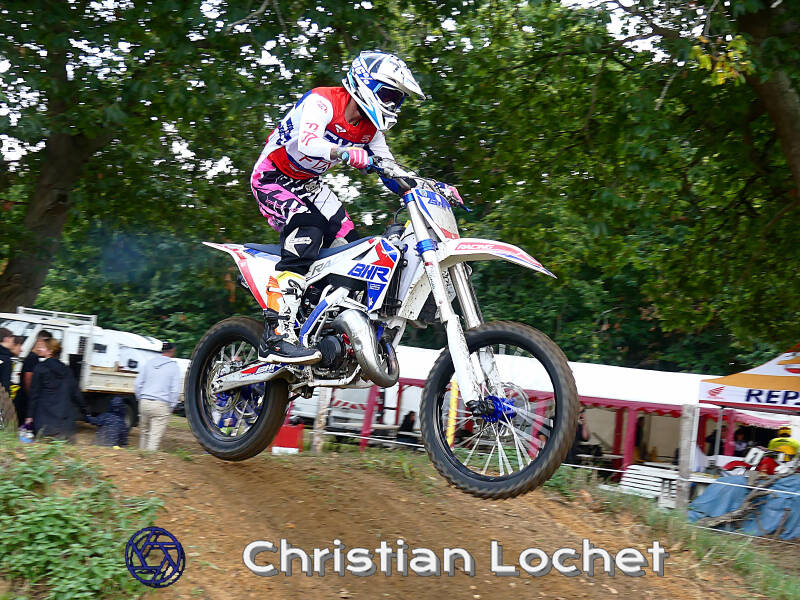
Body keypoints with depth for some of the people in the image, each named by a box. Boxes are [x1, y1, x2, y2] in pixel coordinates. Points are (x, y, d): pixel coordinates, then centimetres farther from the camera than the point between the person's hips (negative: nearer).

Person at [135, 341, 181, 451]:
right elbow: (175, 390, -5)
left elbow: (138, 384, 12)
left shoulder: (150, 362, 10)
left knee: (144, 433, 18)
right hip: (161, 405, -4)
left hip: (144, 402, 4)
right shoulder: (174, 366, -1)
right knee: (155, 437, -4)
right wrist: (171, 407, 5)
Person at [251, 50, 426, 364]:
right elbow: (307, 144, -40)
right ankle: (276, 335, -39)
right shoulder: (322, 102, -22)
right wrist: (346, 153, -58)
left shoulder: (370, 127, 3)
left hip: (309, 184, 9)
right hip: (273, 177, -9)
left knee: (352, 247, 1)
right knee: (307, 234, -31)